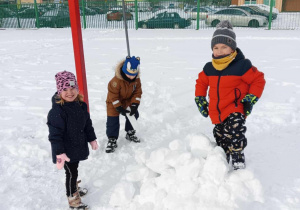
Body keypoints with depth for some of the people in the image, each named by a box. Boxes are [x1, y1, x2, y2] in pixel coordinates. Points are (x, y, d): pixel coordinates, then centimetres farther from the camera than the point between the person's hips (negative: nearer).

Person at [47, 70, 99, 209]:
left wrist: (92, 139, 13)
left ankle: (74, 188, 50)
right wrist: (59, 152, -28)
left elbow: (87, 123, 10)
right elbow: (55, 134, -27)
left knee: (74, 170, 26)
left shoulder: (81, 105, -2)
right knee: (71, 173, 5)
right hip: (66, 150, -7)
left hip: (78, 146, 7)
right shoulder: (57, 111, -27)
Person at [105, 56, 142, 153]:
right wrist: (119, 108, -25)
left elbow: (137, 92, -7)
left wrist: (134, 105, -16)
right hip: (114, 103, -5)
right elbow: (113, 96, -26)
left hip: (128, 101, 5)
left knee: (133, 115, 9)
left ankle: (130, 133, 32)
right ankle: (112, 140, 5)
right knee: (113, 120, -7)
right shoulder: (116, 80, -33)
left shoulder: (137, 79, -15)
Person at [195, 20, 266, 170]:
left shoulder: (242, 65, -13)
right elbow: (201, 82, 20)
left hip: (235, 110, -6)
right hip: (217, 113, 6)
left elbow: (258, 80, -4)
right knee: (220, 138, 19)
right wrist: (200, 100, 15)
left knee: (234, 135, -27)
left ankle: (238, 164, -13)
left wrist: (251, 99, -10)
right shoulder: (209, 68, 3)